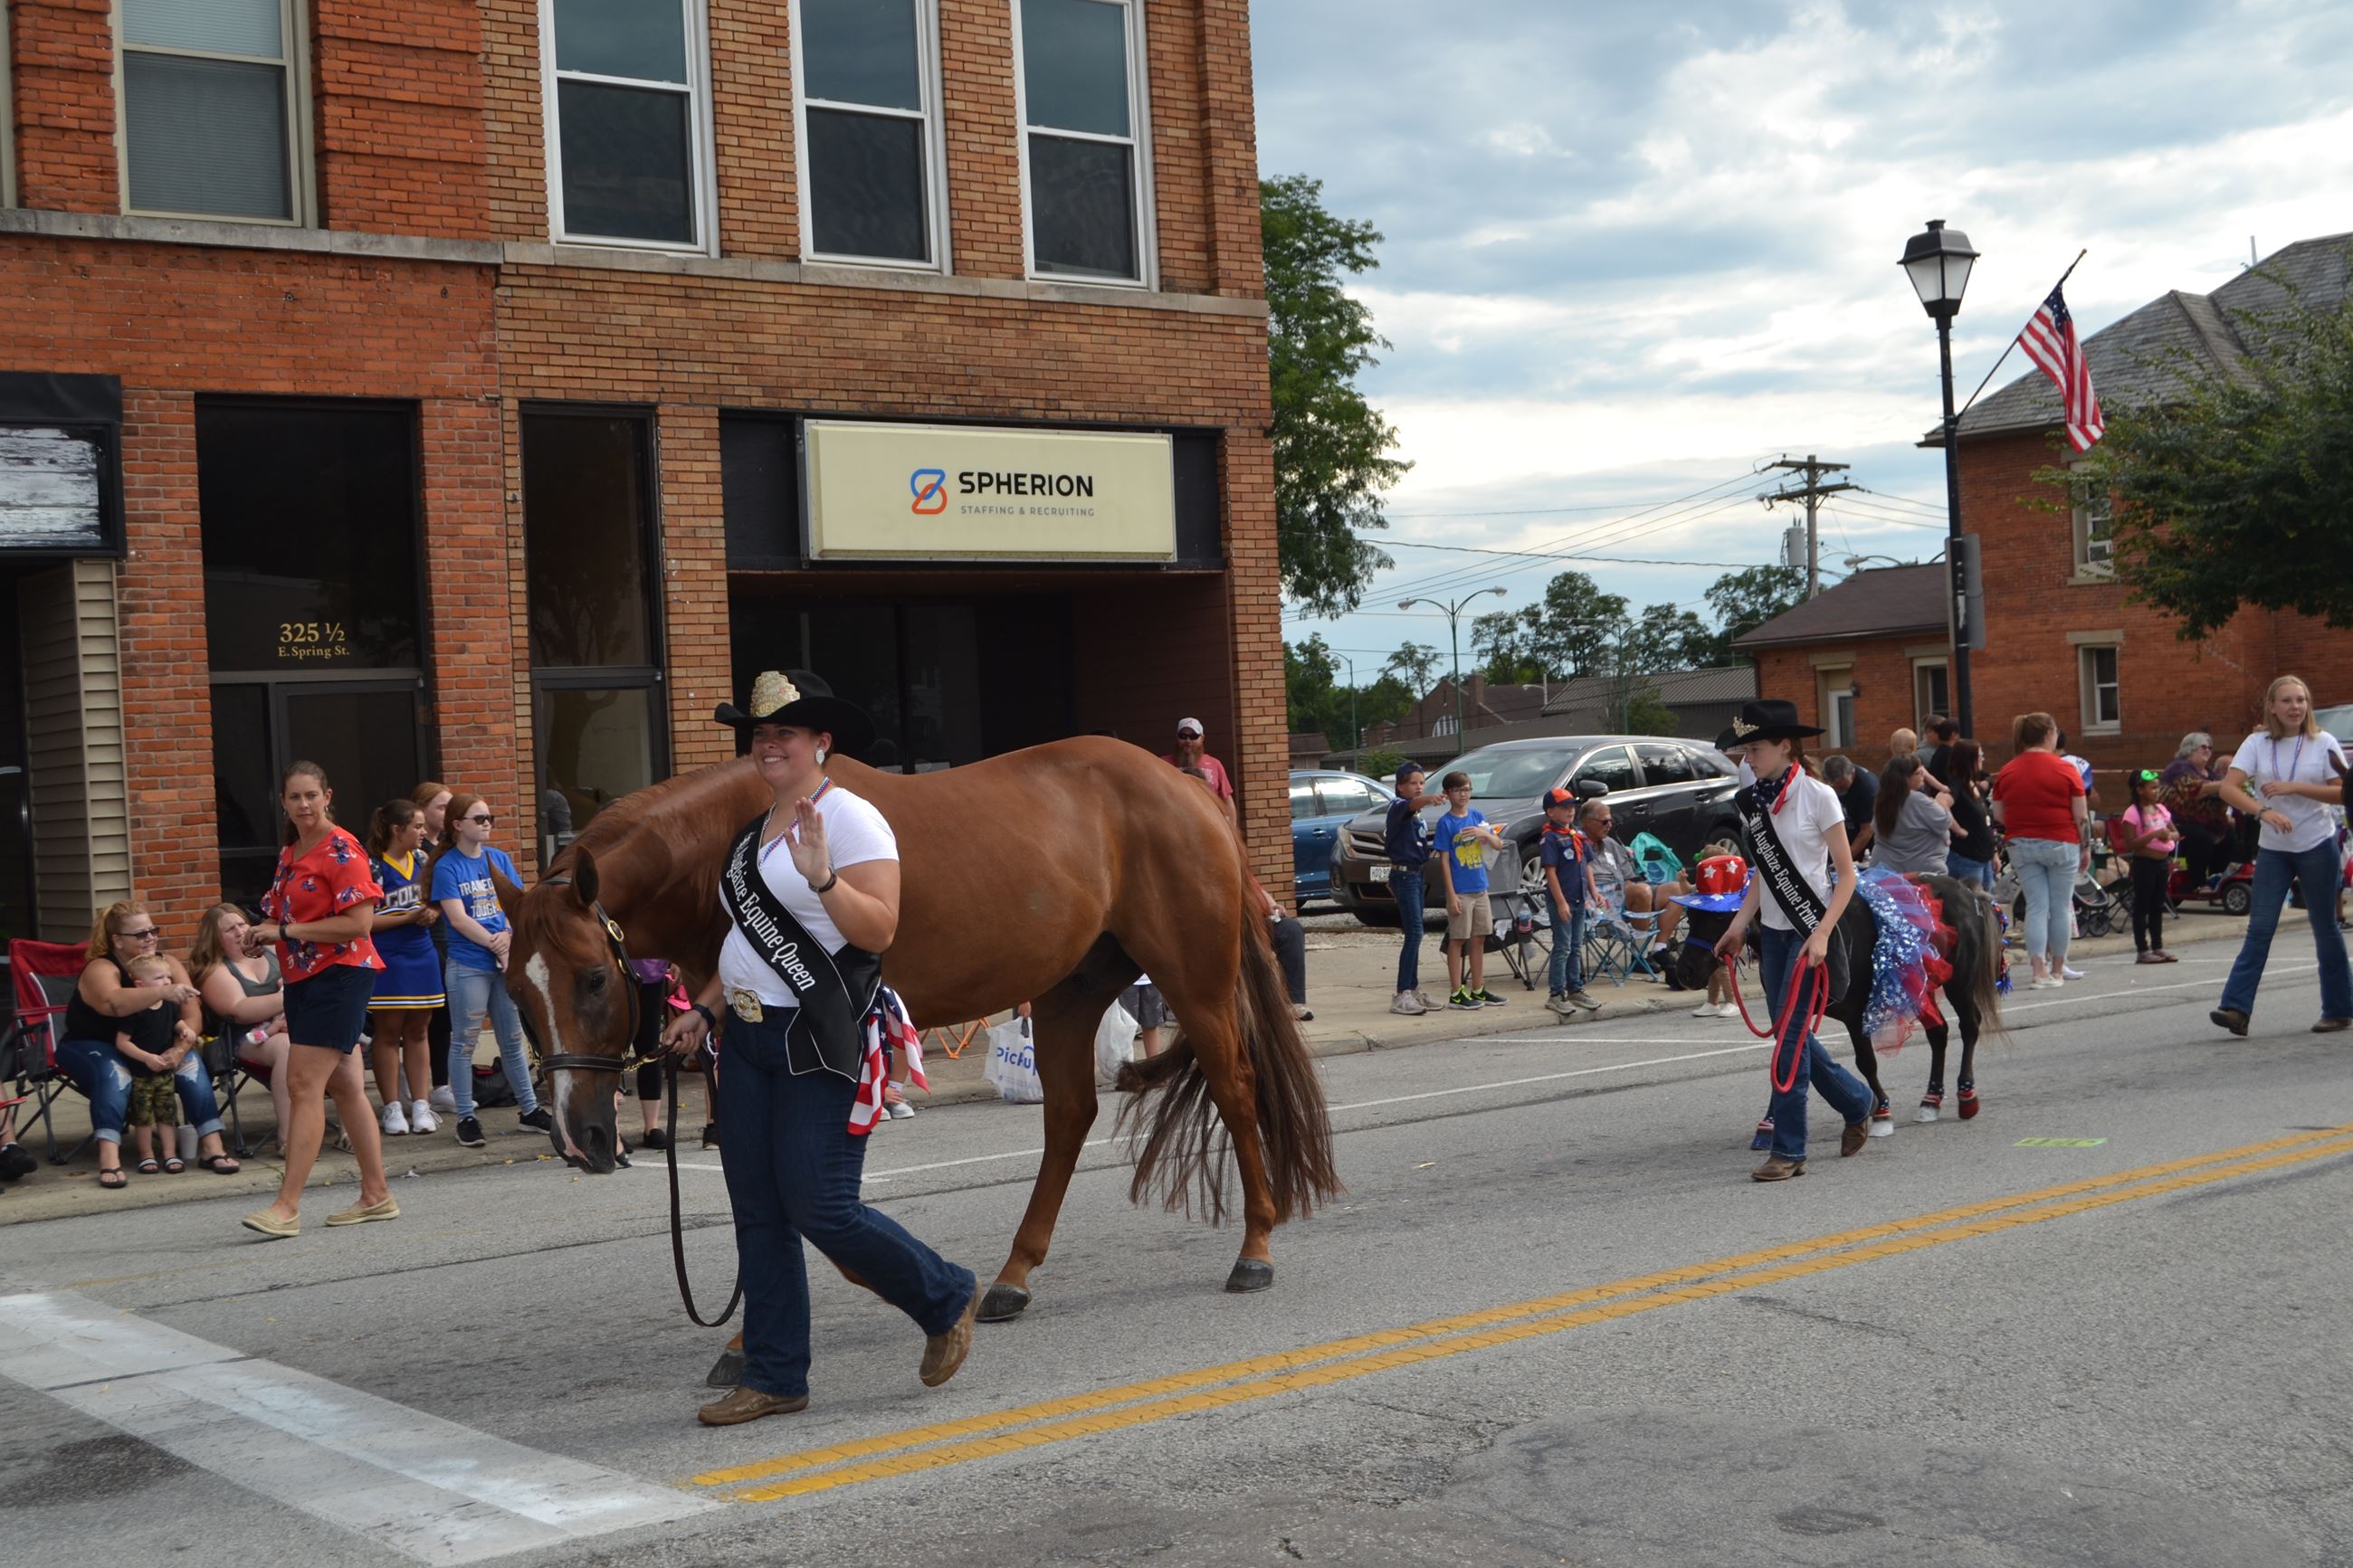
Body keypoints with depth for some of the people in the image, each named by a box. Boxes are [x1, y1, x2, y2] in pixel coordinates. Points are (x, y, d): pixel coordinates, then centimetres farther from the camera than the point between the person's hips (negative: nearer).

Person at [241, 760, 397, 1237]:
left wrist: (287, 931, -17)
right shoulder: (290, 854, 15)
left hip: (340, 974, -9)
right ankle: (376, 1196, 19)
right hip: (303, 978, 9)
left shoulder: (341, 851, -11)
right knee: (344, 1086, 12)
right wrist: (264, 934, 6)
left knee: (304, 1084, -13)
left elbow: (357, 923, -19)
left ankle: (287, 1206, -14)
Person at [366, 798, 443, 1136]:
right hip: (387, 959, -6)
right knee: (388, 1033, 1)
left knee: (419, 1032, 9)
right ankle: (392, 1108, 7)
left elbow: (435, 903, 21)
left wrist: (432, 913, -2)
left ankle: (421, 1105, 13)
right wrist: (410, 917, -17)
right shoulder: (374, 867, -10)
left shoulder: (422, 862, 10)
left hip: (422, 956, 6)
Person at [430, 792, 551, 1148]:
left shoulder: (499, 858, 9)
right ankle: (466, 1118, 8)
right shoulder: (447, 866, -7)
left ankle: (529, 1108, 22)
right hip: (468, 965, -5)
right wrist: (495, 943, -18)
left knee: (513, 1039, 13)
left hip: (506, 961, 5)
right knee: (464, 1042, 2)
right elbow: (458, 919, -14)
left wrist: (511, 937, -14)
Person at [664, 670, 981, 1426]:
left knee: (821, 1210, -9)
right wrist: (704, 1010, 16)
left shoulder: (849, 818, -10)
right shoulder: (755, 830, 17)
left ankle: (946, 1299, 14)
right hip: (750, 1037, 9)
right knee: (759, 1215, 8)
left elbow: (879, 930, -18)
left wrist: (823, 878, -32)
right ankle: (774, 1378, 15)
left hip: (822, 1039, -9)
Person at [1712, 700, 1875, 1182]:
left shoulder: (1817, 796, -11)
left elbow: (1846, 874, -11)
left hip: (1810, 929, -7)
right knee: (1788, 1032, 11)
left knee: (1790, 1034, -9)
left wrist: (1821, 935, -20)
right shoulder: (1754, 802, 6)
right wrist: (1739, 926, 6)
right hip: (1774, 931, 7)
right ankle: (1857, 1102, 33)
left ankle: (1788, 1151, -2)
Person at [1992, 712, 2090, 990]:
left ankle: (2039, 971, -5)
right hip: (2060, 844, -3)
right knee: (2060, 909, 9)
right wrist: (2086, 847, 5)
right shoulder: (2065, 769, -8)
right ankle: (2057, 970, 17)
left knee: (2036, 907, 4)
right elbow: (2081, 816, -6)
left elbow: (1998, 815, 4)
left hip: (2022, 846, 3)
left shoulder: (2007, 772, 1)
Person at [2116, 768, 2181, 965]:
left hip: (2162, 862, 7)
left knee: (2157, 906, 13)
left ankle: (2157, 947, 20)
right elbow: (2130, 844, -17)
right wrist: (2154, 834, -24)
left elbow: (2175, 833, 16)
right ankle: (2142, 950, 2)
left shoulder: (2161, 809, 9)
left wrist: (2170, 836, -7)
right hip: (2144, 862, -7)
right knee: (2142, 906, -1)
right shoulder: (2133, 813, -12)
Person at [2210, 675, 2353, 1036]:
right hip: (2272, 848, 1)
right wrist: (2263, 811, -28)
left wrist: (2294, 788, -18)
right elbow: (2229, 787, -12)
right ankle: (2237, 1008, -12)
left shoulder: (2323, 742, -3)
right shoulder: (2257, 743, -1)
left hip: (2317, 846, -1)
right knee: (2259, 927, -5)